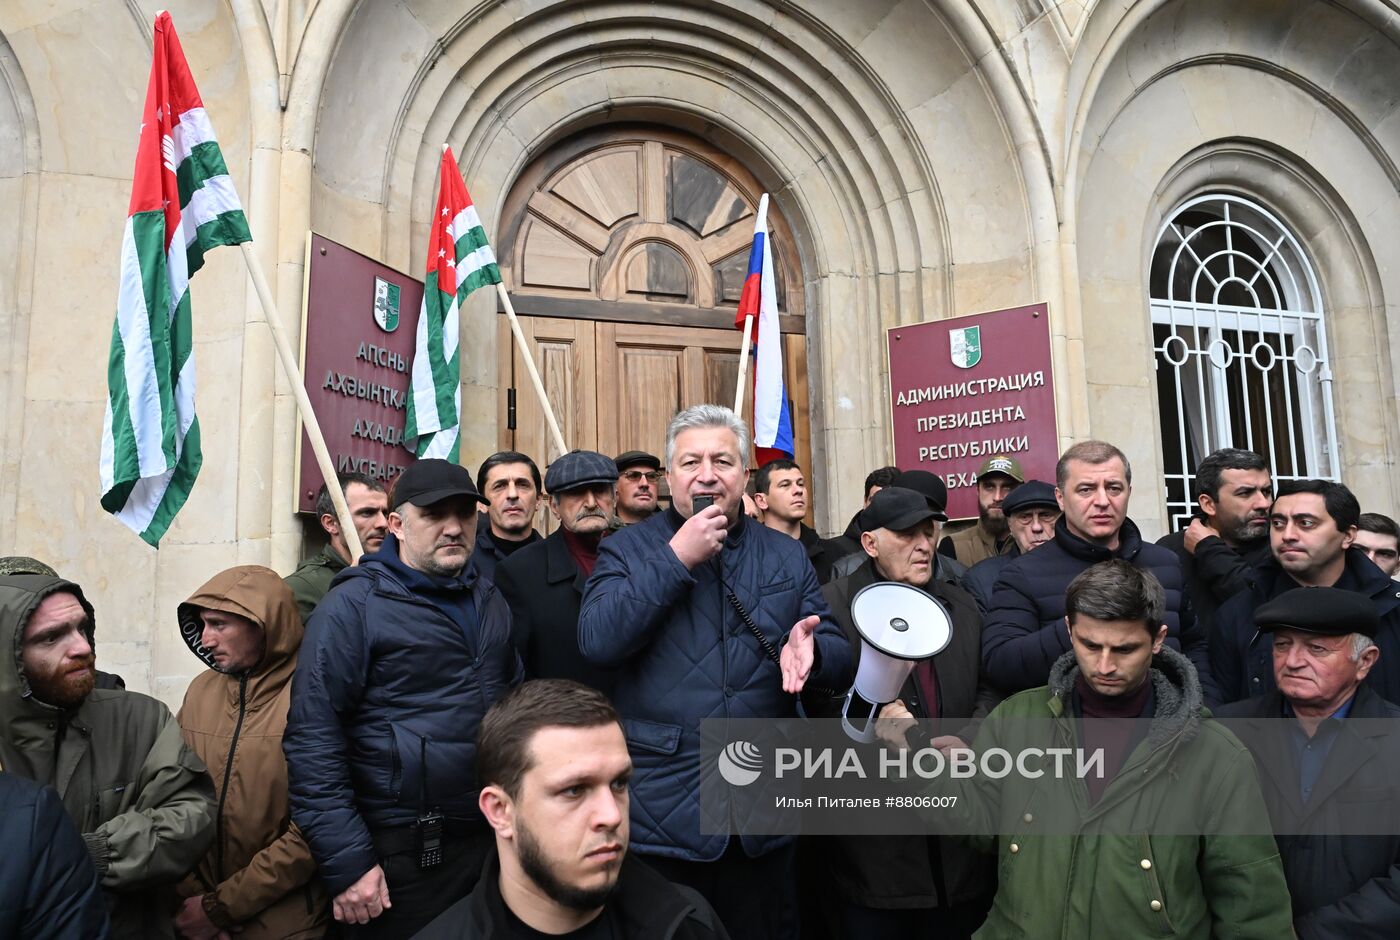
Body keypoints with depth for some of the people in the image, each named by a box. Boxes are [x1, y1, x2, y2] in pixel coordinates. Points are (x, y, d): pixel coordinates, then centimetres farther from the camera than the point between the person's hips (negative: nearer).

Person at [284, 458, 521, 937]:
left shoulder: (490, 601, 9)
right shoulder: (355, 604, -10)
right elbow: (312, 739, -15)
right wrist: (347, 862, -16)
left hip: (490, 840, 6)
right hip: (399, 855, -5)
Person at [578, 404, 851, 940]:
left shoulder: (787, 556, 8)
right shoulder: (626, 549, 1)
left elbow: (840, 658, 5)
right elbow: (597, 641, -15)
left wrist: (810, 650, -19)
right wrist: (676, 558, -17)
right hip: (657, 811, -2)